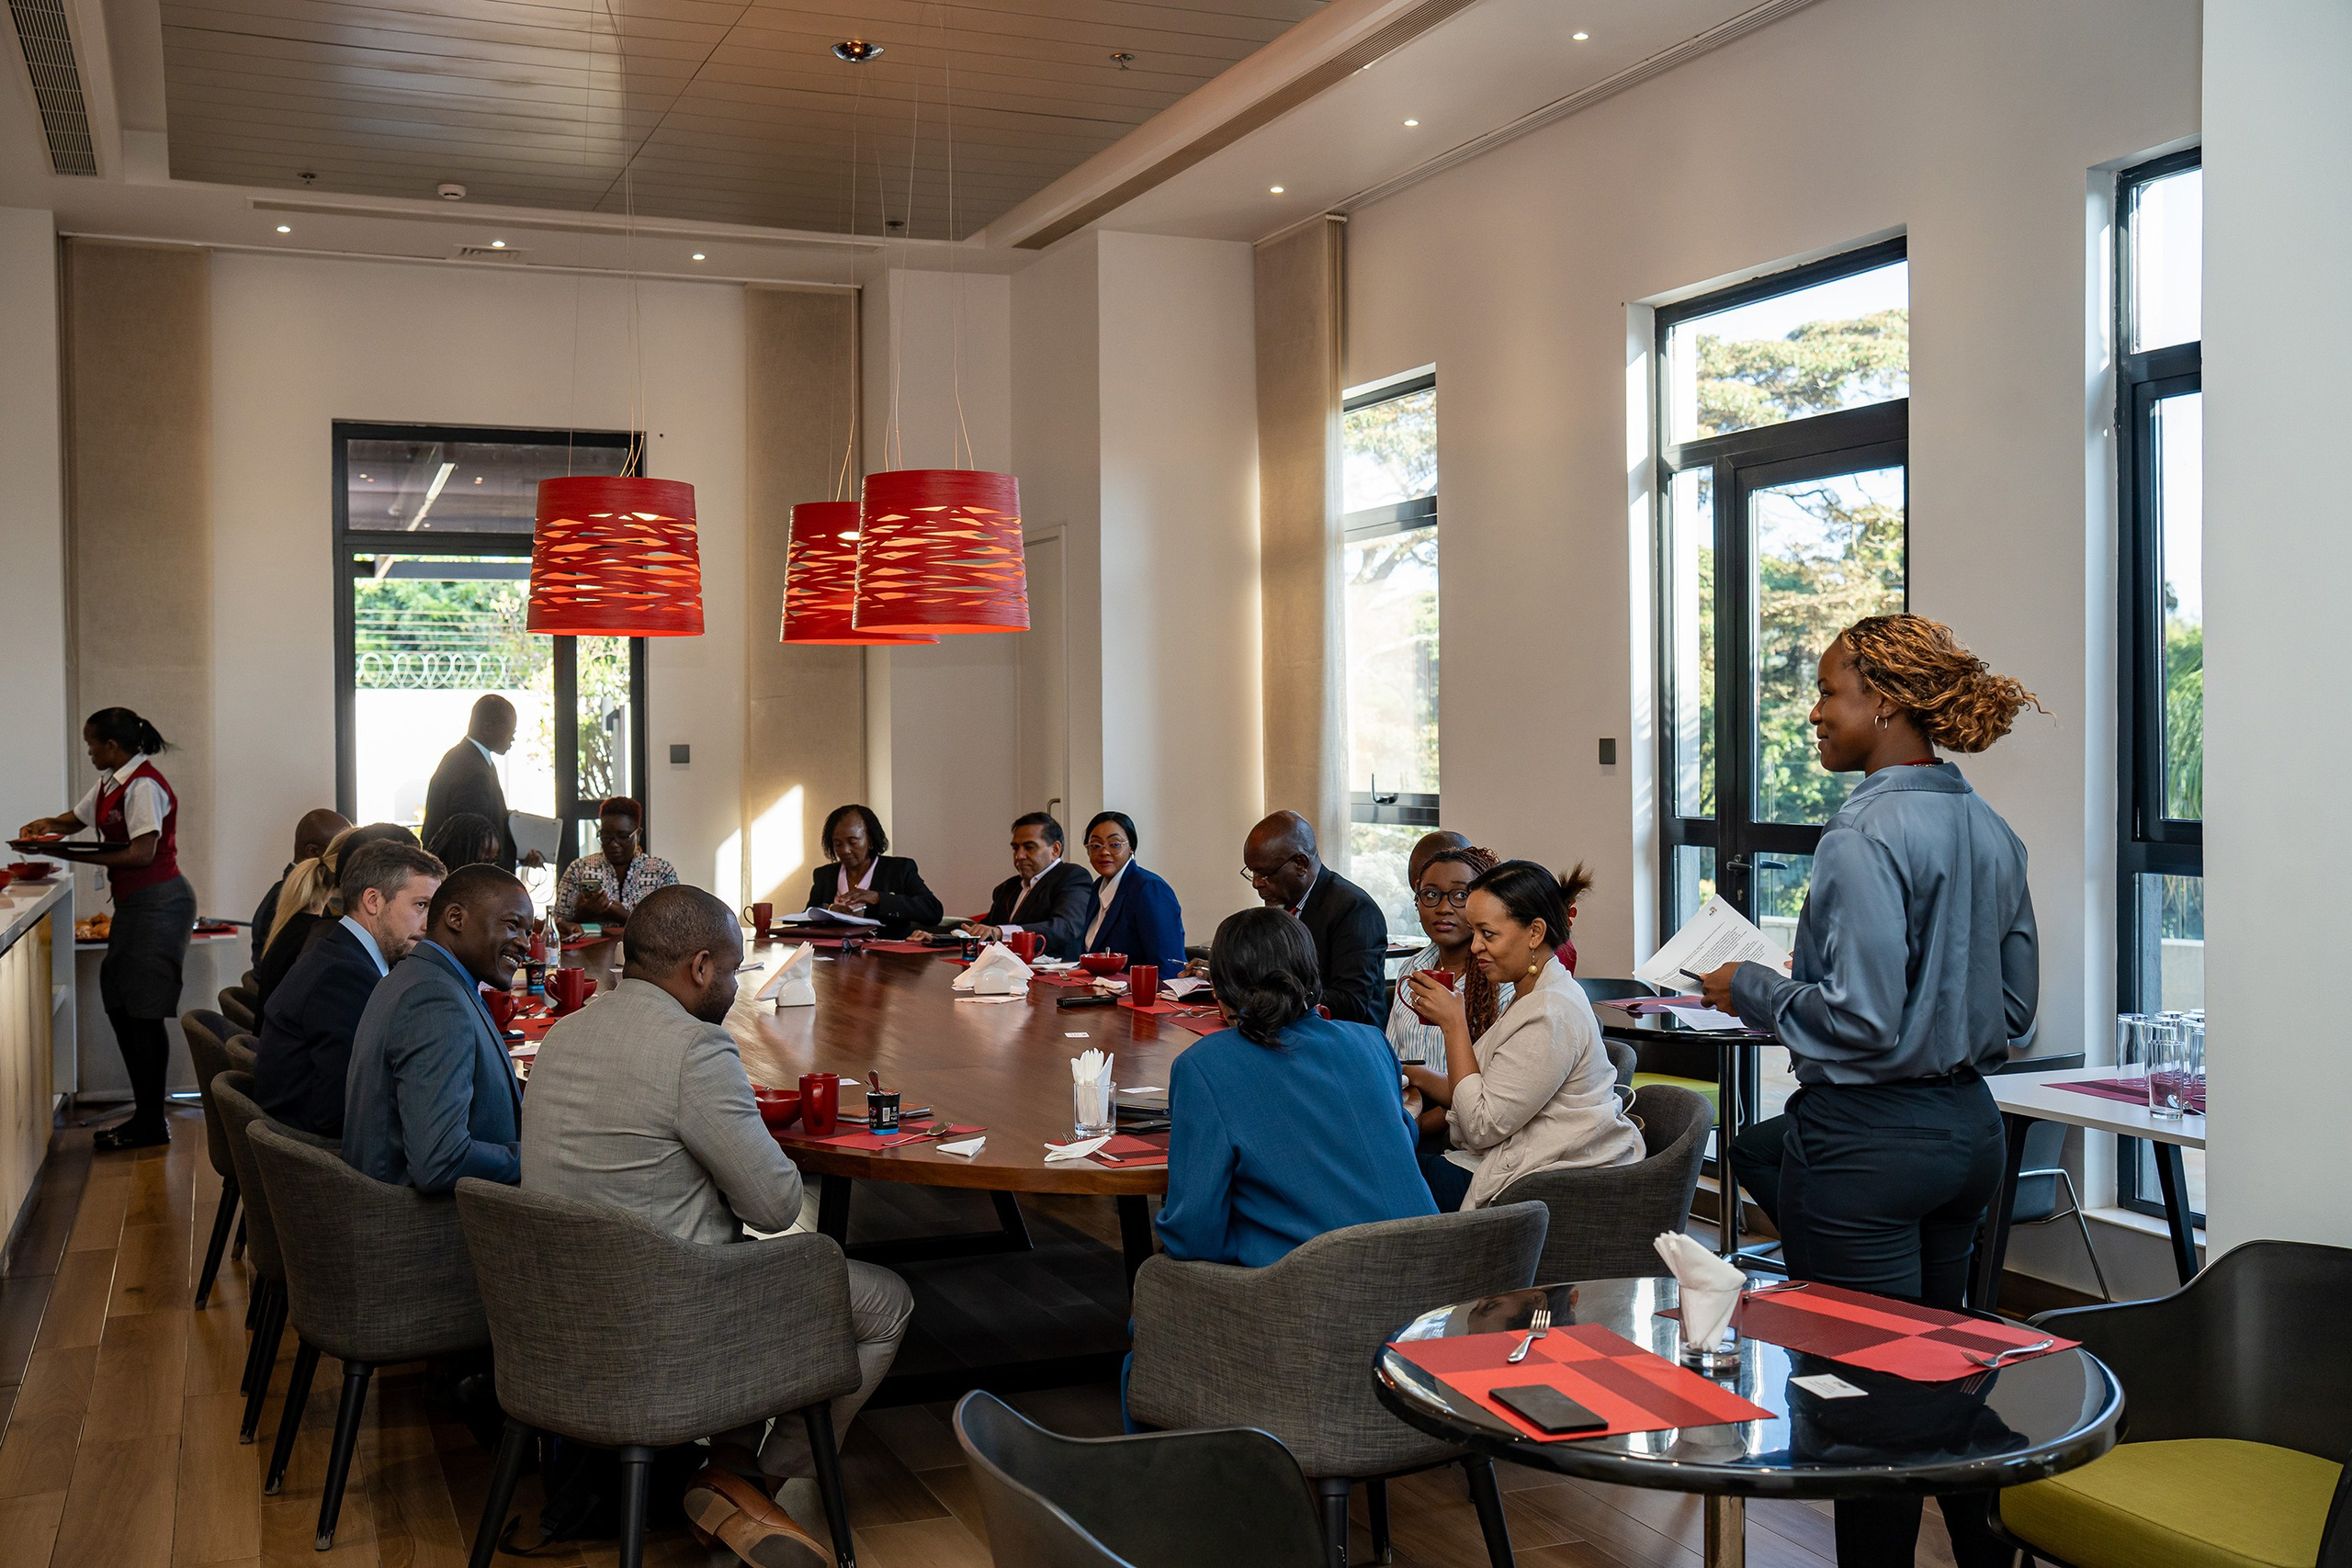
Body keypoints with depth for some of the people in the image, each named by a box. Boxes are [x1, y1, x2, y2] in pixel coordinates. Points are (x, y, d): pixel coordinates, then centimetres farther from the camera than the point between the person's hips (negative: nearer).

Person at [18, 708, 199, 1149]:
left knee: (145, 1013, -5)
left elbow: (142, 853, -21)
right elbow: (77, 817, 29)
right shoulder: (111, 783, 14)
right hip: (133, 904, 10)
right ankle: (146, 1113, 19)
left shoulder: (143, 785, -16)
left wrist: (79, 856, -15)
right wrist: (44, 825, 8)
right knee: (119, 1005, 11)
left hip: (158, 902, -10)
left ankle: (152, 1123, 4)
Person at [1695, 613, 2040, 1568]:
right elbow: (2015, 1010, 13)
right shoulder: (1991, 832, 8)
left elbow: (1865, 1019, -22)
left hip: (1868, 1140, -9)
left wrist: (1752, 992, -8)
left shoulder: (1867, 837, -18)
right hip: (1971, 1128, 9)